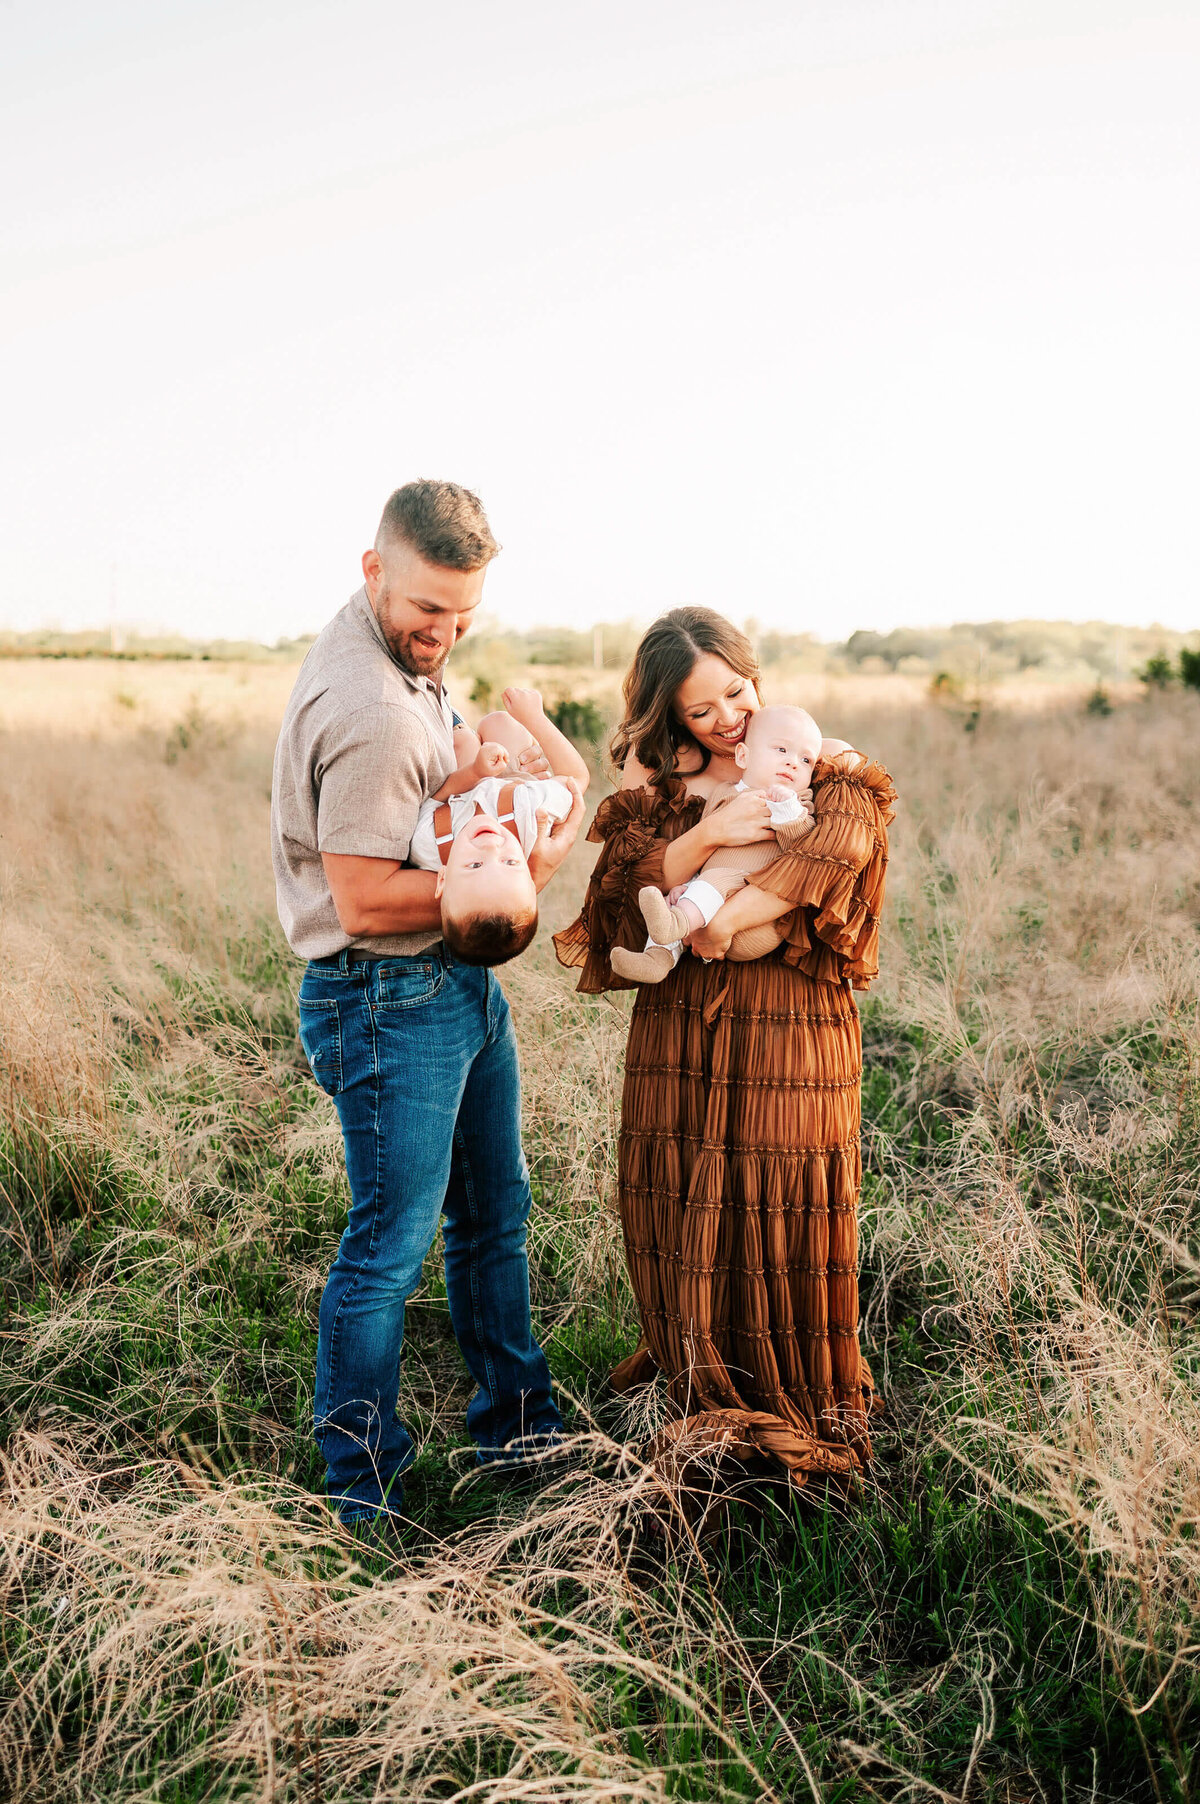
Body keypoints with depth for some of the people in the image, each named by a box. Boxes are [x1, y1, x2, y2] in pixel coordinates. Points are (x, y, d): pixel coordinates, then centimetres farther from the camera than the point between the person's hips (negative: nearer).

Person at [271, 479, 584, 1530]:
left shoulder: (408, 661, 8)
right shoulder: (368, 713, -25)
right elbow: (367, 902, -25)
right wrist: (519, 874, -18)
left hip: (461, 982, 10)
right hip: (388, 1004, -10)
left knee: (494, 1215, 20)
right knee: (390, 1249, 1)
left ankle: (516, 1422, 38)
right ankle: (364, 1499, 19)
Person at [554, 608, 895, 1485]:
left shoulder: (818, 761, 2)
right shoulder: (656, 778, 9)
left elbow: (849, 832, -20)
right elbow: (630, 888, -5)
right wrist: (708, 834, -22)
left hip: (792, 1020, -2)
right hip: (680, 1025, 3)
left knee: (787, 1208, 1)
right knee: (680, 1206, 5)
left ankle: (809, 1403, 21)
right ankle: (707, 1387, 25)